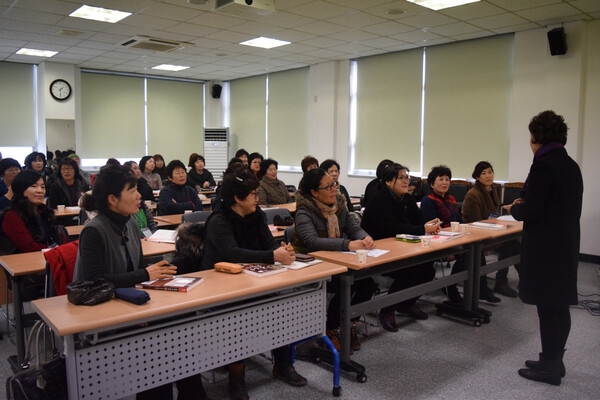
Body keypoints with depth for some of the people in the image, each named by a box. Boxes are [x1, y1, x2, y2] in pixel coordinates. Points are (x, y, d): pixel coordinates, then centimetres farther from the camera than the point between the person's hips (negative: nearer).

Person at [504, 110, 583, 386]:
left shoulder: (544, 164, -17)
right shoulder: (571, 165, 10)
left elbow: (531, 211, -19)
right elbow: (566, 207, 14)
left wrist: (513, 209, 1)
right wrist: (524, 206, 17)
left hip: (545, 247, -9)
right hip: (566, 244, 9)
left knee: (547, 307, 1)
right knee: (560, 306, 14)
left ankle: (550, 367, 11)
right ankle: (555, 361, 26)